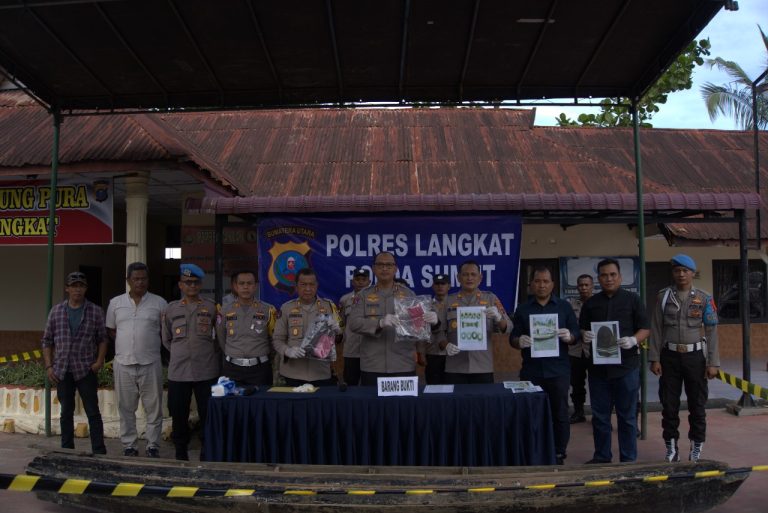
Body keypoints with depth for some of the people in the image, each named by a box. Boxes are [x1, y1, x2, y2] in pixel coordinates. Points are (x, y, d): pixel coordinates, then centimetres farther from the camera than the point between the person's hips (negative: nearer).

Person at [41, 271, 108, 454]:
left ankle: (99, 451, 5)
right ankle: (67, 450, 22)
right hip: (62, 371, 2)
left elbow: (102, 339, 3)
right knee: (66, 412, 12)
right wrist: (48, 366, 2)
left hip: (86, 370, -2)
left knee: (93, 412, 0)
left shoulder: (95, 311, 0)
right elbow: (47, 341, 9)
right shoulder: (56, 311, 6)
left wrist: (99, 360, -9)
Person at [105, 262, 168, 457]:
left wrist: (154, 344, -1)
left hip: (150, 364, -2)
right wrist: (126, 344, 5)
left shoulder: (159, 303, 2)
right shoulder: (115, 303, 7)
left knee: (153, 408, 3)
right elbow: (110, 330, 15)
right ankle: (129, 446, 20)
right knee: (126, 408, 9)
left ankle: (153, 446, 13)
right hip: (123, 363, 2)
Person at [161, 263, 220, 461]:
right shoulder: (171, 309, 7)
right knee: (179, 415, 8)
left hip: (206, 372, -2)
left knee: (208, 415, 3)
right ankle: (181, 454, 23)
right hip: (178, 372, 2)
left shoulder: (211, 307, 2)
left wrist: (211, 355, 4)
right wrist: (181, 353, 9)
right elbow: (166, 339, 15)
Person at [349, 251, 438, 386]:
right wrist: (380, 323, -24)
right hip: (372, 367, 0)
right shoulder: (364, 295, 5)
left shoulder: (408, 294, 7)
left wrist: (431, 320, -20)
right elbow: (354, 324, -7)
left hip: (404, 366, 1)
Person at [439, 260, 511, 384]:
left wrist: (498, 318, -18)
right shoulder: (448, 301, 7)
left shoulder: (491, 299, 6)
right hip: (455, 368, 0)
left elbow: (507, 328, 2)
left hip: (483, 367, 0)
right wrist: (446, 345, -13)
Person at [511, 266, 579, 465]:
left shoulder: (564, 307, 7)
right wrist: (519, 341, -15)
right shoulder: (523, 309, 9)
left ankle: (559, 455, 14)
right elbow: (512, 338, 7)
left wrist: (569, 337, -16)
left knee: (560, 413, 3)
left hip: (558, 370, 0)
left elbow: (576, 336, 6)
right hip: (531, 371, 1)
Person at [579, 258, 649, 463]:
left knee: (627, 416, 5)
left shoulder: (633, 299, 2)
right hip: (598, 366, 3)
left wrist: (633, 340, -19)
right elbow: (582, 331, 14)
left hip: (626, 366, -3)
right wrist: (585, 337, -9)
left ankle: (628, 459, 15)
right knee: (600, 416, 9)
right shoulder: (590, 303, 11)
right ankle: (601, 457, 21)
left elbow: (645, 329, 0)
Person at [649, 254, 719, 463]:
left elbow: (711, 332, 0)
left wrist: (713, 362, -4)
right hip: (670, 356, 0)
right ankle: (671, 449, 17)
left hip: (695, 356, 0)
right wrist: (655, 359, -5)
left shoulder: (704, 299, 0)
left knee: (697, 404, 8)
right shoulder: (663, 296, 1)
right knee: (669, 405, 5)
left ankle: (696, 449, 21)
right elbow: (656, 329, 0)